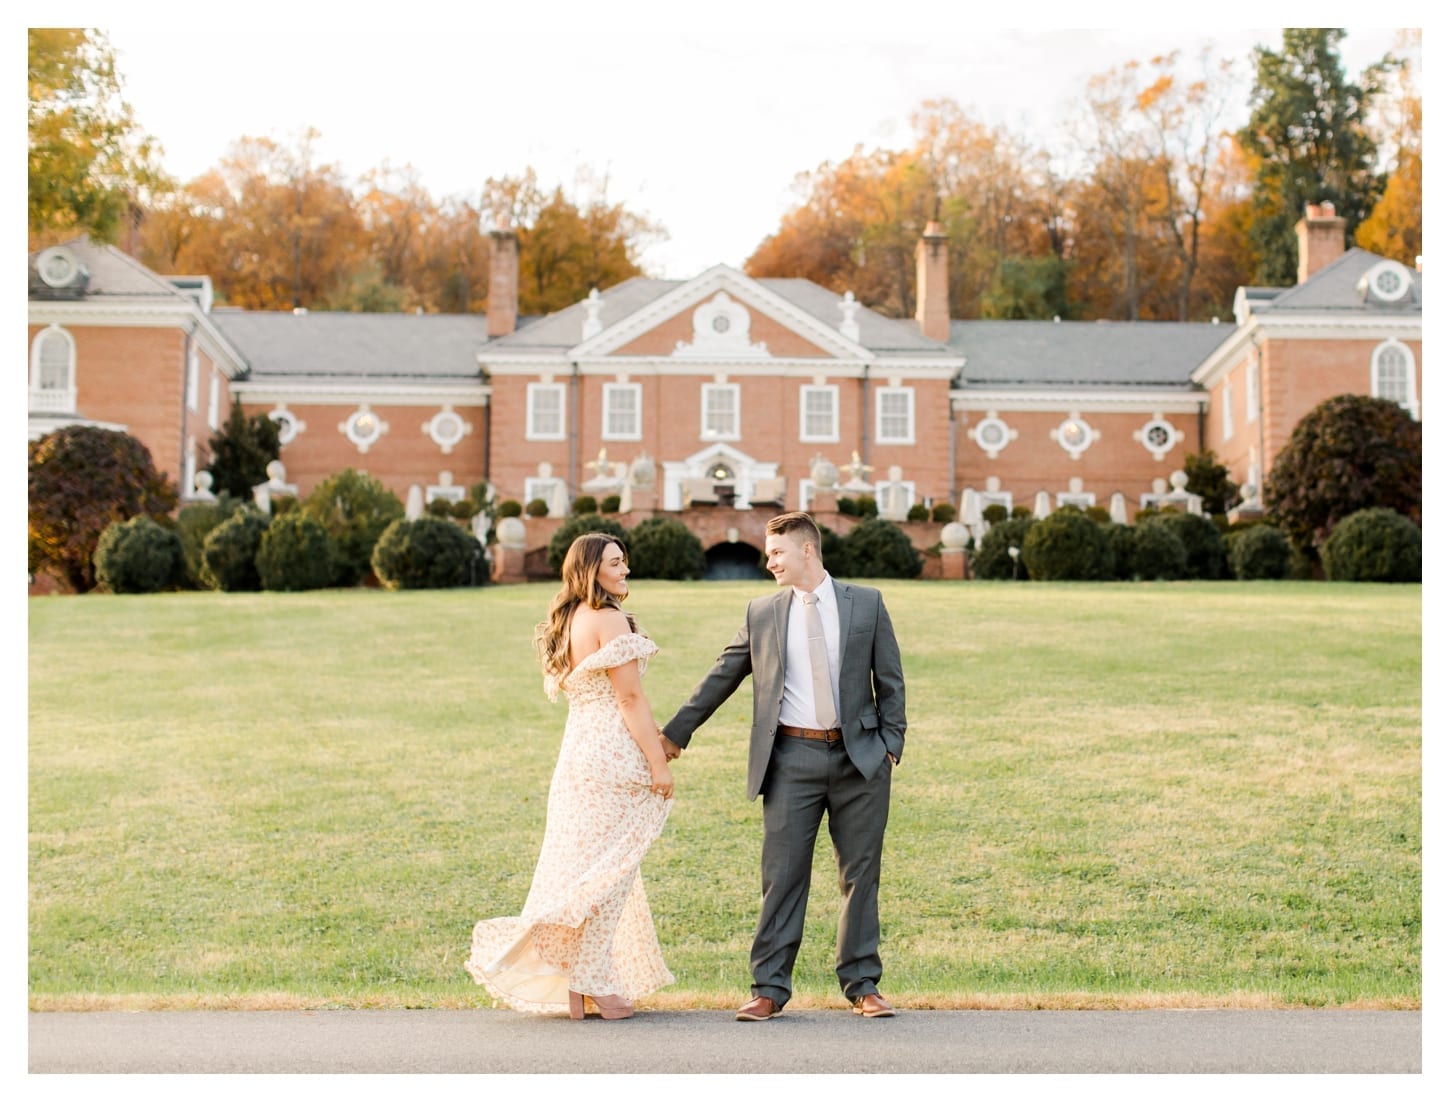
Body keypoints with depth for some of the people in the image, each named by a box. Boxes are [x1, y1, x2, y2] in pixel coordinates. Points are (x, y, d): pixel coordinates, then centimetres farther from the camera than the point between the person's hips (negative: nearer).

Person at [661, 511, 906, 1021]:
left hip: (859, 755, 0)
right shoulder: (762, 613, 8)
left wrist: (891, 744, 0)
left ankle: (862, 985, 17)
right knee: (782, 874, 0)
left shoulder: (866, 603, 5)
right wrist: (676, 732, 11)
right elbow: (721, 678, 12)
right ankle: (769, 988, 7)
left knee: (861, 874, 6)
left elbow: (890, 680, 7)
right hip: (792, 757, 1)